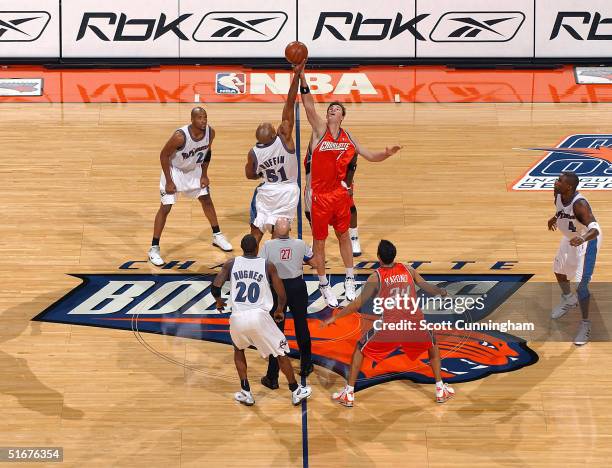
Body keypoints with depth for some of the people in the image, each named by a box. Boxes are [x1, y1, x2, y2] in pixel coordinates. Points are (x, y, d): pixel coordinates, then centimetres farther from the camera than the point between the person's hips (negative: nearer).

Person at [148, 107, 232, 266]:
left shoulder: (210, 132, -19)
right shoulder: (180, 136, -36)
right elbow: (164, 155, -23)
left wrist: (204, 175, 1)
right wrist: (169, 182, -21)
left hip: (194, 170, 6)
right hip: (175, 170, -6)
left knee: (206, 199, 14)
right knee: (165, 208, -8)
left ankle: (217, 236, 33)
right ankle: (154, 249, -2)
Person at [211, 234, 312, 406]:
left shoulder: (231, 264, 6)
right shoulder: (267, 266, 4)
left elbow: (215, 287, -1)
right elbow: (282, 296, 3)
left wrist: (218, 301, 21)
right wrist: (279, 310, 25)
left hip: (238, 317, 2)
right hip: (259, 316, -2)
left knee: (239, 349, 31)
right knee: (280, 352, 18)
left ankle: (246, 393, 24)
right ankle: (296, 392, 24)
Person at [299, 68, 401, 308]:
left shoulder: (348, 138, 3)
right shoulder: (319, 129, -8)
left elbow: (371, 156, 10)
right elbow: (309, 106, -22)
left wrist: (386, 154, -12)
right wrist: (302, 79, -35)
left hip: (340, 193, 4)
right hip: (319, 195, -3)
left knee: (343, 235, 16)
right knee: (319, 240, 6)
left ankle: (350, 280, 31)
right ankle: (324, 286, 19)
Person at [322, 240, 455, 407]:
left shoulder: (376, 277, 2)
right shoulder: (408, 270, 11)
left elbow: (359, 303, 1)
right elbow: (429, 289, 19)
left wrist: (335, 317, 10)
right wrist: (442, 292, 42)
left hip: (389, 326, -2)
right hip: (415, 324, 2)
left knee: (360, 349, 22)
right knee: (433, 346, 33)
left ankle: (349, 394, 19)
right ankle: (440, 390, 31)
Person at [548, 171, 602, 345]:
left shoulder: (579, 204, -37)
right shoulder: (558, 195, -15)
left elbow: (594, 229, -45)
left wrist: (582, 239, -62)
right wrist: (555, 218, 19)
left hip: (587, 240, -9)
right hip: (570, 238, 9)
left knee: (581, 285, -10)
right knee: (559, 270, 26)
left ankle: (585, 324, 7)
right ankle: (568, 299, 55)